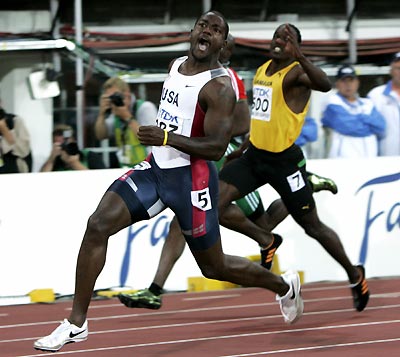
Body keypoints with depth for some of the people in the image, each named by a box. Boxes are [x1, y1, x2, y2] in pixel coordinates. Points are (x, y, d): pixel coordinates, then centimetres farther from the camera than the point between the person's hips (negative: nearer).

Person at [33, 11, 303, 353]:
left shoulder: (220, 87, -17)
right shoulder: (177, 65, 8)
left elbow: (217, 147, -23)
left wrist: (167, 138, -34)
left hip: (192, 179, -7)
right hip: (156, 168, 7)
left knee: (214, 267, 8)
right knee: (97, 225, -12)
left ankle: (283, 286, 37)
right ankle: (77, 323, -8)